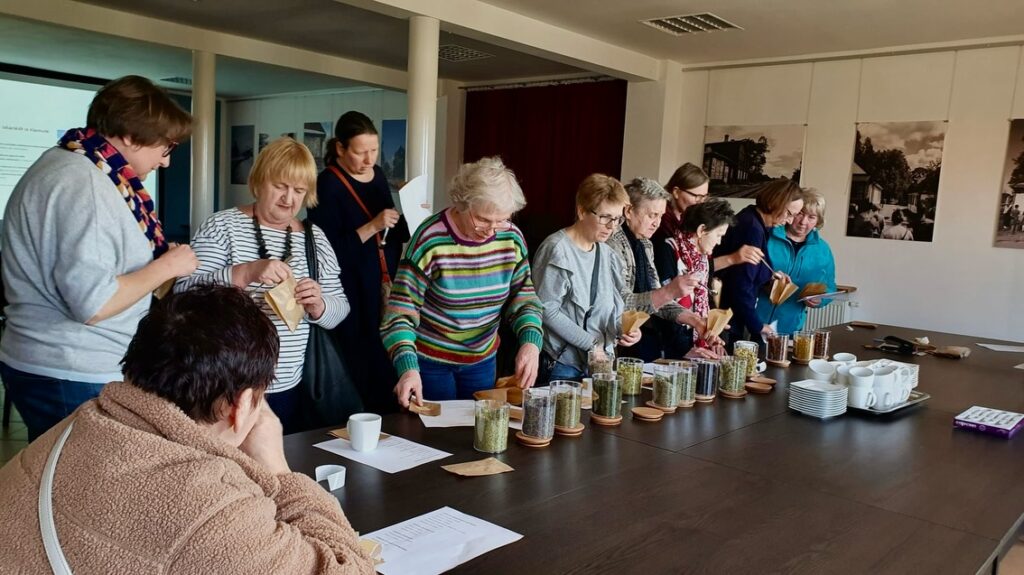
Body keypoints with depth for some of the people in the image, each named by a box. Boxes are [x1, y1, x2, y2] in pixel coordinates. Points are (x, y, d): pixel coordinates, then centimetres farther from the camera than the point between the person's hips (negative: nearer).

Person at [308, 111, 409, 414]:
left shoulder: (378, 175, 11)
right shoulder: (327, 185, -9)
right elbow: (328, 251, -17)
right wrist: (372, 227, -23)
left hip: (387, 289, 6)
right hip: (353, 296, -6)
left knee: (388, 370, 6)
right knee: (363, 373, -6)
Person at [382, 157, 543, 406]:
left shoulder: (512, 237, -9)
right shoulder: (431, 239, -22)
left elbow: (523, 295, 0)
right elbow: (402, 309, -20)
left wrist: (531, 341, -19)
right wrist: (408, 367, -33)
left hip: (482, 360, 5)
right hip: (429, 361, -4)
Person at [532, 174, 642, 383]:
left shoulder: (606, 254, 10)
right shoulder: (557, 250, -14)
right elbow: (547, 310, -18)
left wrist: (624, 328, -6)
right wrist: (591, 342, -15)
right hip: (561, 365, -7)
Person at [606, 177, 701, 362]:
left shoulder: (646, 245, 12)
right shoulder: (613, 244, -14)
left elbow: (656, 298, 12)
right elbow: (621, 303, -22)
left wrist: (693, 319, -2)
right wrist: (669, 292, -30)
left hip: (649, 335, 8)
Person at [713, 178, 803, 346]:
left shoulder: (752, 219, 9)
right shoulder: (753, 228, -19)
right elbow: (741, 285, -21)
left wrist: (770, 273, 11)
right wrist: (757, 326, -11)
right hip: (727, 316, -10)